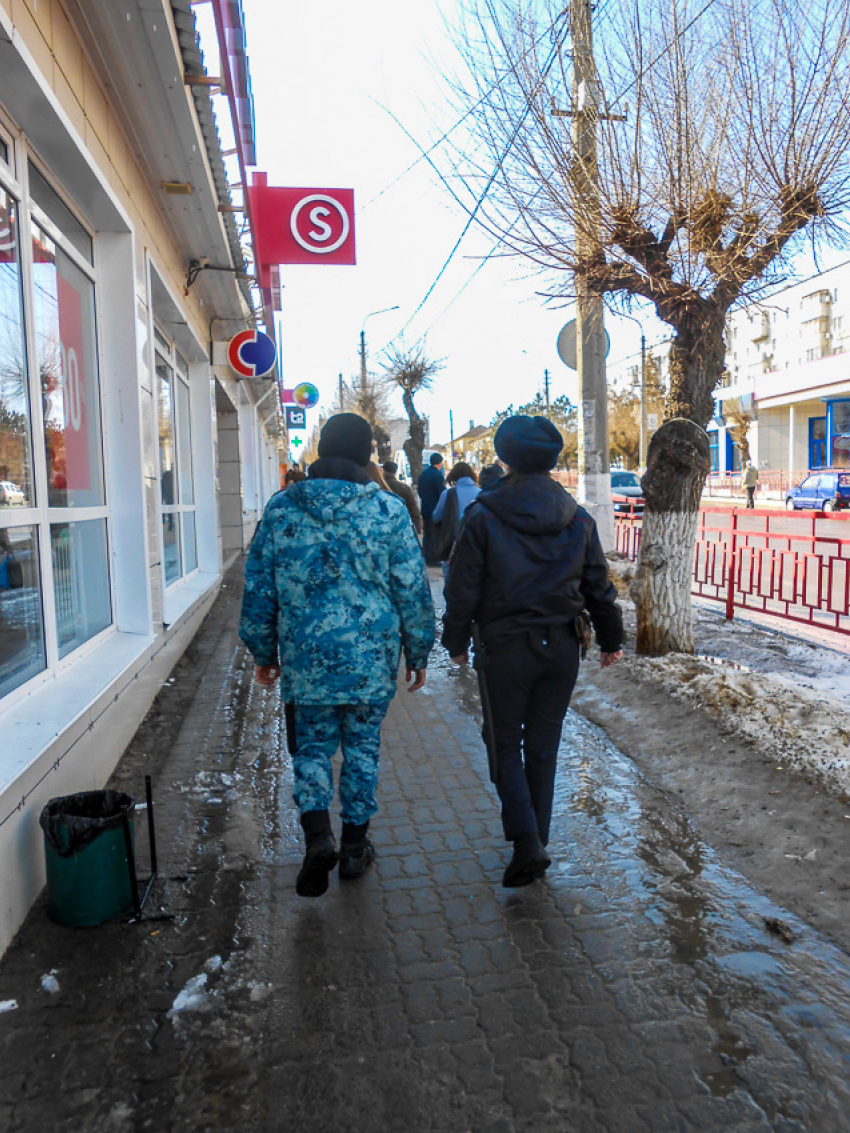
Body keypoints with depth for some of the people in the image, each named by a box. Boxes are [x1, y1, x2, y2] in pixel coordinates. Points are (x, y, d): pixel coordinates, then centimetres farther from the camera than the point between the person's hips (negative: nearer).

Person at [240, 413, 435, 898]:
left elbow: (259, 587, 5)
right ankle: (355, 845, 25)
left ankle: (318, 832, -5)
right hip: (372, 657, 0)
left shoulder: (281, 508, 0)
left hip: (306, 658, 1)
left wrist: (264, 650, 15)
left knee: (312, 745, 14)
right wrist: (418, 653, 9)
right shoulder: (389, 509, -5)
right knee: (363, 746, 14)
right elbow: (413, 589, -2)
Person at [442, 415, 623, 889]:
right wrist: (611, 638, 21)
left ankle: (527, 843, -3)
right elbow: (599, 585, 9)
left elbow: (464, 588, -6)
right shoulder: (578, 518, 3)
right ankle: (537, 840, 25)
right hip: (561, 649, 4)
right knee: (543, 748, 15)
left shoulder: (483, 516, -8)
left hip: (505, 649, -3)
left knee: (505, 745, 10)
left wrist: (457, 641, 7)